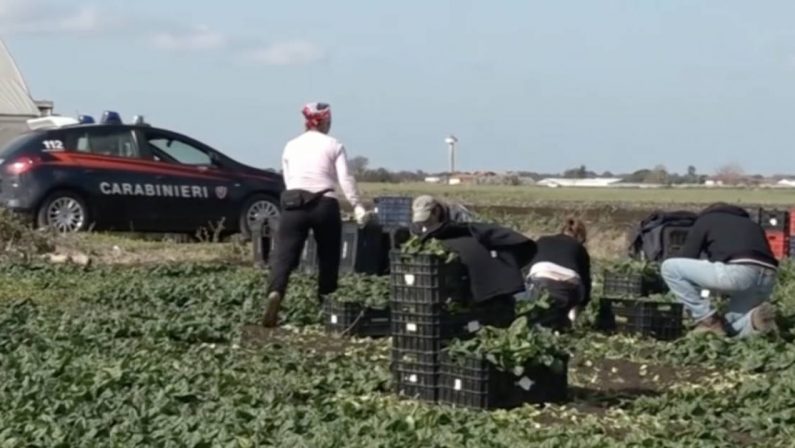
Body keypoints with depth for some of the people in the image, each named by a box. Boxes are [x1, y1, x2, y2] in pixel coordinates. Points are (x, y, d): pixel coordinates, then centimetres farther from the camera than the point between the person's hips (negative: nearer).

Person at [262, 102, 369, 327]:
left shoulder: (291, 146, 15)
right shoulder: (333, 145, 6)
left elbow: (287, 179, 13)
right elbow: (345, 179, -4)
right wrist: (357, 206, -7)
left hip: (293, 203, 2)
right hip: (325, 205, -1)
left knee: (285, 254, -6)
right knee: (328, 258, 13)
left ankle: (275, 292, -32)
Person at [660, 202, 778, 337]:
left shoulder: (704, 220, 25)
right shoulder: (752, 224, 39)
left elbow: (685, 260, 21)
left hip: (738, 272, -6)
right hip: (768, 278, 6)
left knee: (669, 267, 9)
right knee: (732, 326, 27)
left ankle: (708, 321, 8)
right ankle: (756, 318, -5)